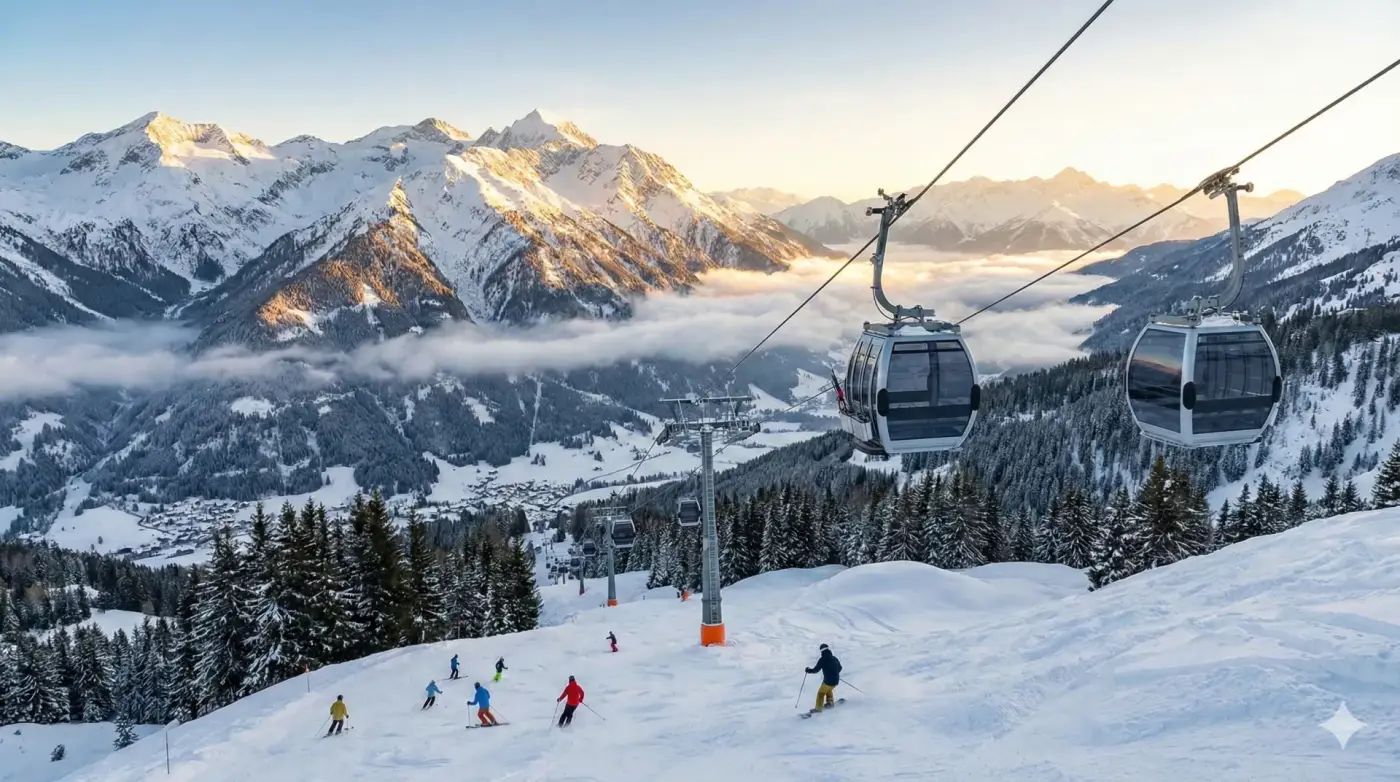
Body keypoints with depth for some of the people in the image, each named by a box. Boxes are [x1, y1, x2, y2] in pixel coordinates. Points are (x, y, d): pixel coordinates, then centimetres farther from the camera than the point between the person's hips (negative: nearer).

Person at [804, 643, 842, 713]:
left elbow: (816, 670, -11)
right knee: (828, 690, 33)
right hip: (836, 681, 6)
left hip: (828, 681, -6)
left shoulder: (822, 659, -12)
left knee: (821, 693, 12)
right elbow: (839, 668, 20)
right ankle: (830, 702, 29)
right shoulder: (834, 658, 6)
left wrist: (809, 670, 7)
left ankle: (818, 708, 9)